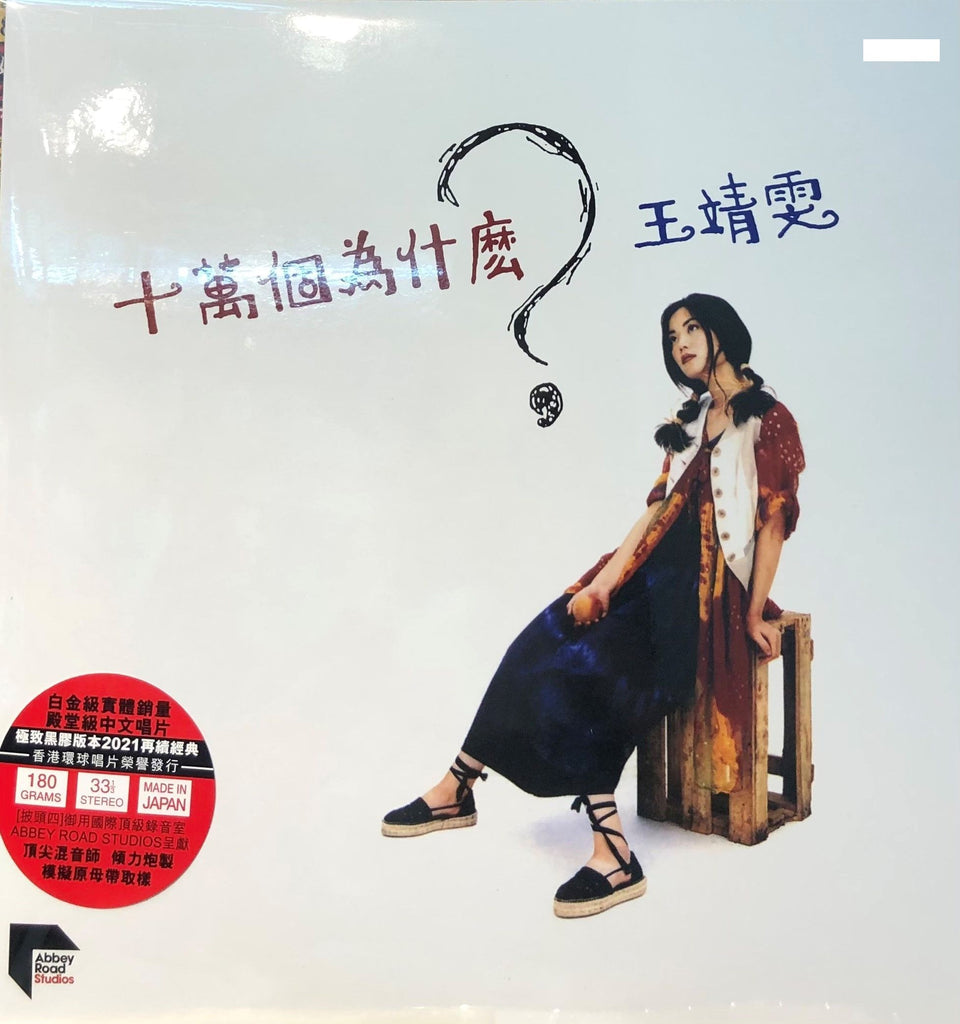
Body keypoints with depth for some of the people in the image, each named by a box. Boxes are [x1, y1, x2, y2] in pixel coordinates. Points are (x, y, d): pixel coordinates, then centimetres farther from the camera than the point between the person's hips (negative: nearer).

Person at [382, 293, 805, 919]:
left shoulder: (768, 419, -2)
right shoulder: (690, 422, 18)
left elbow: (774, 521, -5)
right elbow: (659, 509, 9)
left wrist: (755, 613, -10)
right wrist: (606, 580, -3)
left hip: (713, 587, -6)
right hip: (663, 574, 6)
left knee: (588, 668, -25)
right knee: (549, 645, -13)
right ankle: (459, 787, -10)